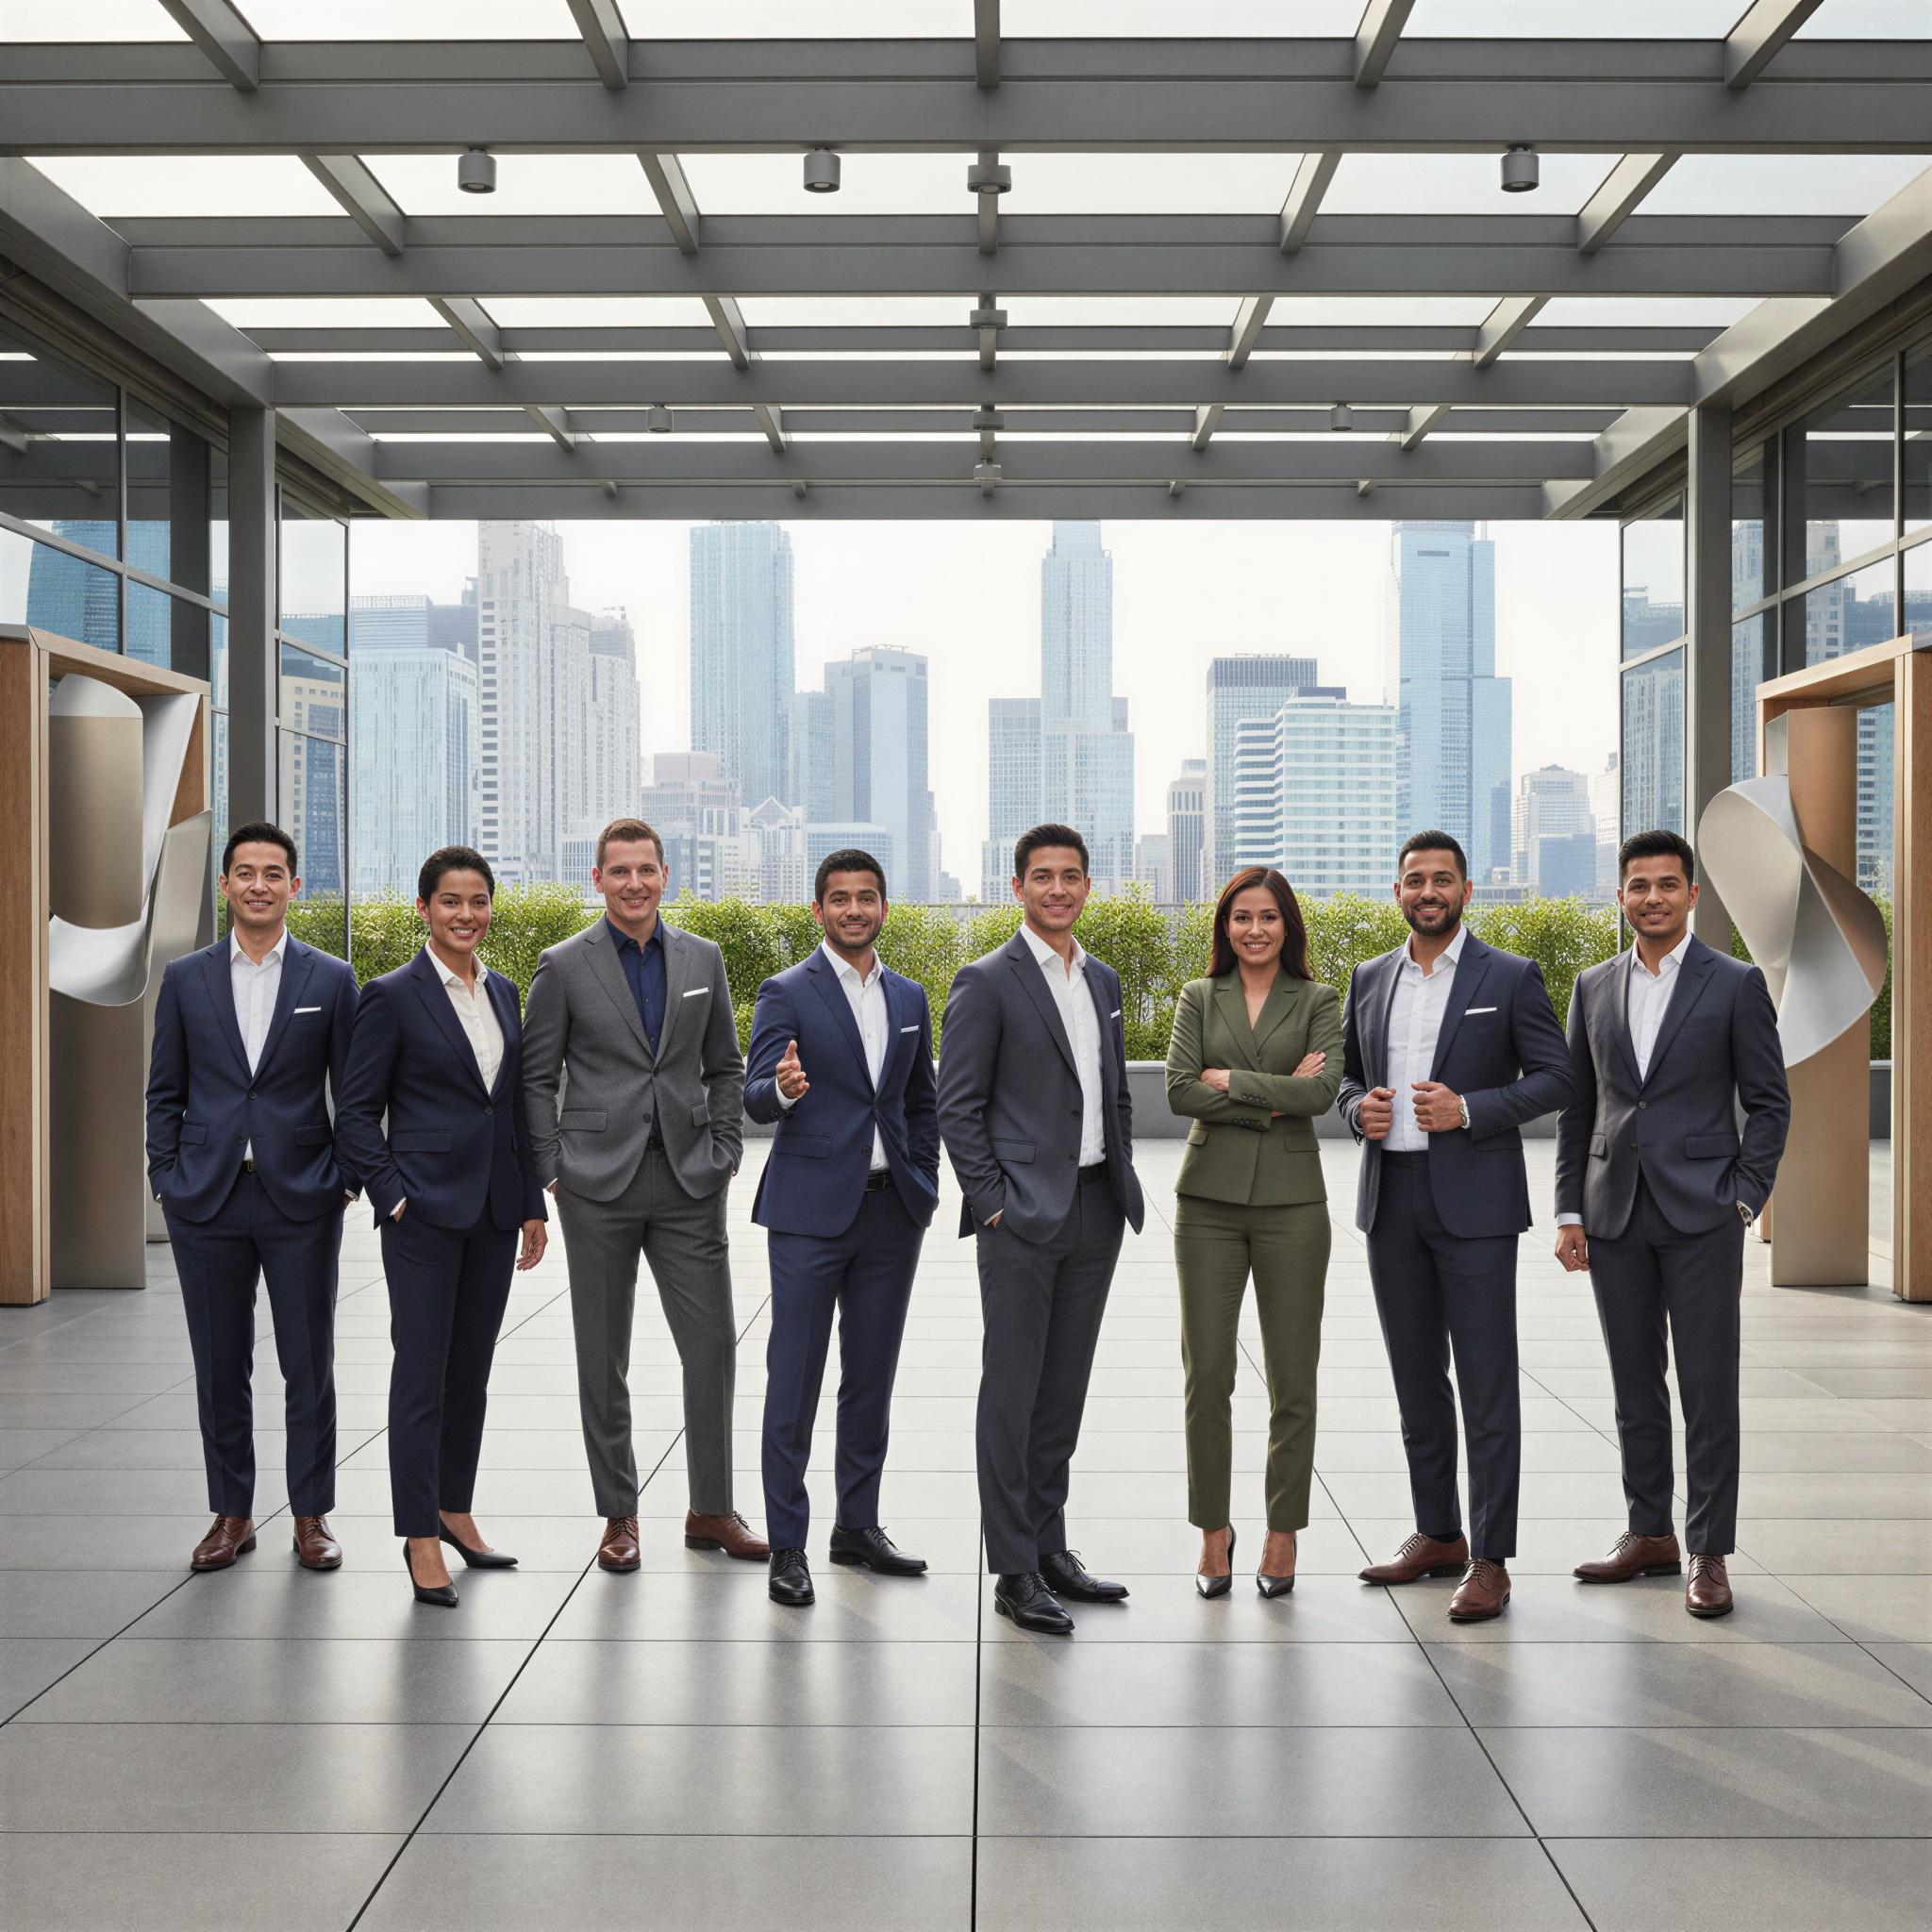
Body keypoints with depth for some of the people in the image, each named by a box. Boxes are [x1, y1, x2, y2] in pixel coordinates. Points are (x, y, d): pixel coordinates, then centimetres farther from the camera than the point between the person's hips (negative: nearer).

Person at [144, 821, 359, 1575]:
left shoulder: (331, 980, 2)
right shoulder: (185, 979, 6)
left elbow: (352, 1092, 4)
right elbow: (164, 1092, 9)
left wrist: (346, 1180, -3)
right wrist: (166, 1182, 1)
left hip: (301, 1201, -1)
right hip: (207, 1201, 1)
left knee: (309, 1366, 5)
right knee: (220, 1368, 9)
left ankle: (311, 1514, 18)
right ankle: (232, 1514, 22)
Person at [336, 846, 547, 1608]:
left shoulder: (504, 994, 11)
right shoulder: (393, 996, -6)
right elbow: (357, 1111, -4)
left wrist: (533, 1205, 11)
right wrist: (391, 1196, -12)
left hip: (493, 1211, 6)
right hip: (425, 1208, -5)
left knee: (472, 1369, 13)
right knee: (421, 1371, -2)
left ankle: (455, 1511, 25)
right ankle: (421, 1536, 7)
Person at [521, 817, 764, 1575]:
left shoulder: (702, 959, 8)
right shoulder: (564, 966, 0)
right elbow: (536, 1078, 2)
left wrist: (725, 1156, 4)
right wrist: (552, 1171, -5)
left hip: (688, 1182, 2)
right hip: (599, 1184, -2)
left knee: (713, 1347, 3)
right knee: (603, 1358, 6)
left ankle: (711, 1510, 17)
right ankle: (618, 1514, 19)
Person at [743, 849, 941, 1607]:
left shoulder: (909, 998, 12)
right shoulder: (787, 994, -4)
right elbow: (755, 1098, -13)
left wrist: (924, 1188, 10)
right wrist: (783, 1088, -36)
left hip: (891, 1210, 5)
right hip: (811, 1210, -5)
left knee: (872, 1375, 11)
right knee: (794, 1379, -2)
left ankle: (857, 1525, 23)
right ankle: (787, 1545, 5)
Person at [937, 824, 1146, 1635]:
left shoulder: (1103, 981, 14)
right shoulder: (986, 982, -7)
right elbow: (957, 1108, -8)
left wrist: (1122, 1182, 11)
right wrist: (993, 1201, -13)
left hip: (1095, 1211, 7)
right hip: (1024, 1214, -7)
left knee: (1064, 1389, 13)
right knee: (1011, 1391, -1)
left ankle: (1049, 1548, 23)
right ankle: (1014, 1571, 6)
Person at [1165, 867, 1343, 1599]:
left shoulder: (1318, 1002, 5)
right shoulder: (1198, 998, 8)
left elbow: (1322, 1091, -11)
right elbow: (1179, 1091, -6)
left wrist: (1229, 1080, -10)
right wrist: (1272, 1098, -11)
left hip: (1290, 1201, -1)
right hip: (1209, 1200, 1)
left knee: (1292, 1377, 4)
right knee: (1206, 1373, 2)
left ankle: (1283, 1533, 17)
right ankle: (1213, 1530, 16)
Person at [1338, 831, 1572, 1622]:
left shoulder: (1510, 978, -2)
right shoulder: (1369, 980, 12)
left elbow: (1554, 1076, -3)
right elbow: (1346, 1072, 19)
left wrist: (1469, 1109, -16)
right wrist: (1359, 1108, -3)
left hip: (1473, 1200, -5)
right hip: (1391, 1198, 5)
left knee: (1487, 1384, -4)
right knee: (1416, 1377, 12)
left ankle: (1490, 1562, 2)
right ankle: (1437, 1535, 24)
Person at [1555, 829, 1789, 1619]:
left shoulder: (1736, 984, -1)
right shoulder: (1594, 987, 10)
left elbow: (1769, 1104, 0)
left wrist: (1743, 1202, -8)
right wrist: (1569, 1212, 7)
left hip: (1700, 1214, -4)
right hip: (1615, 1215, 4)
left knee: (1708, 1391, 0)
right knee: (1635, 1387, 10)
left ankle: (1709, 1553, 8)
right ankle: (1649, 1535, 21)